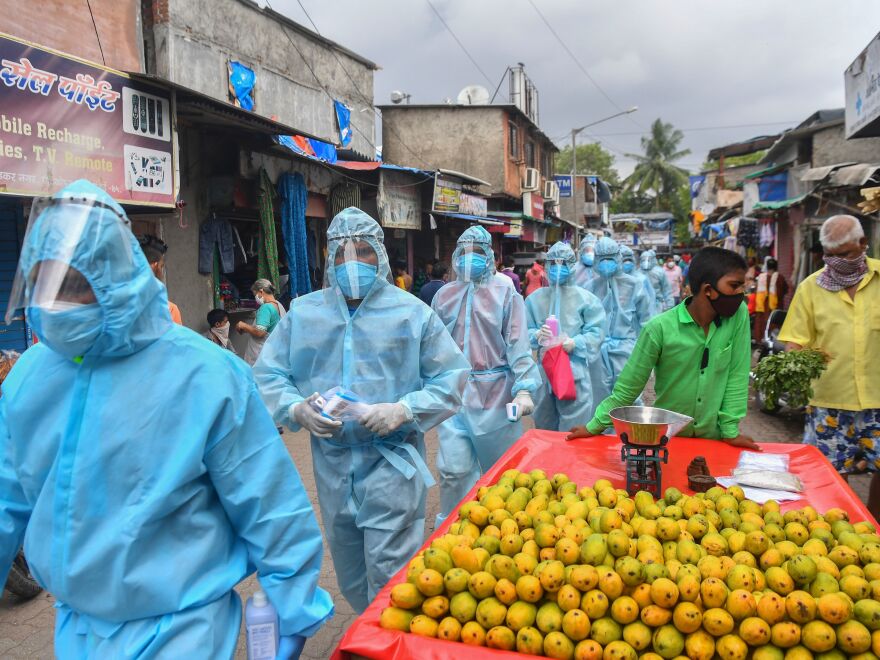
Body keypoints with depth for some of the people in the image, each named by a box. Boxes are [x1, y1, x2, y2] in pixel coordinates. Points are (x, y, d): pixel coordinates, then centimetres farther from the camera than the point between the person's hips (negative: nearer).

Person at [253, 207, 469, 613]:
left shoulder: (412, 312, -2)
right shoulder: (303, 312, 5)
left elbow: (452, 377, -3)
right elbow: (267, 374, 6)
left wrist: (404, 410, -17)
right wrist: (296, 409, -13)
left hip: (392, 460, -3)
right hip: (331, 460, 4)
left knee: (389, 572, -3)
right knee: (349, 573, 19)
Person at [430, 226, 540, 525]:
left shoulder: (505, 293, 0)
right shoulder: (445, 295, 9)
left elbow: (518, 343, -8)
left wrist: (524, 389, -18)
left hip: (495, 392, -2)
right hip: (453, 392, 2)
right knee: (453, 470, 4)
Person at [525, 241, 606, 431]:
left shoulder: (585, 298, -1)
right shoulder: (535, 298, 8)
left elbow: (596, 332, -4)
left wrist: (576, 343, -20)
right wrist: (536, 335, -14)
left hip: (575, 372, -3)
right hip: (544, 370, 4)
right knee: (544, 426, 17)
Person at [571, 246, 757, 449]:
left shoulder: (739, 315, -11)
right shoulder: (661, 327, -18)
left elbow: (737, 375, -5)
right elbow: (629, 384, -10)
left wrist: (731, 429, -5)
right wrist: (596, 425, -8)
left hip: (713, 438, 2)